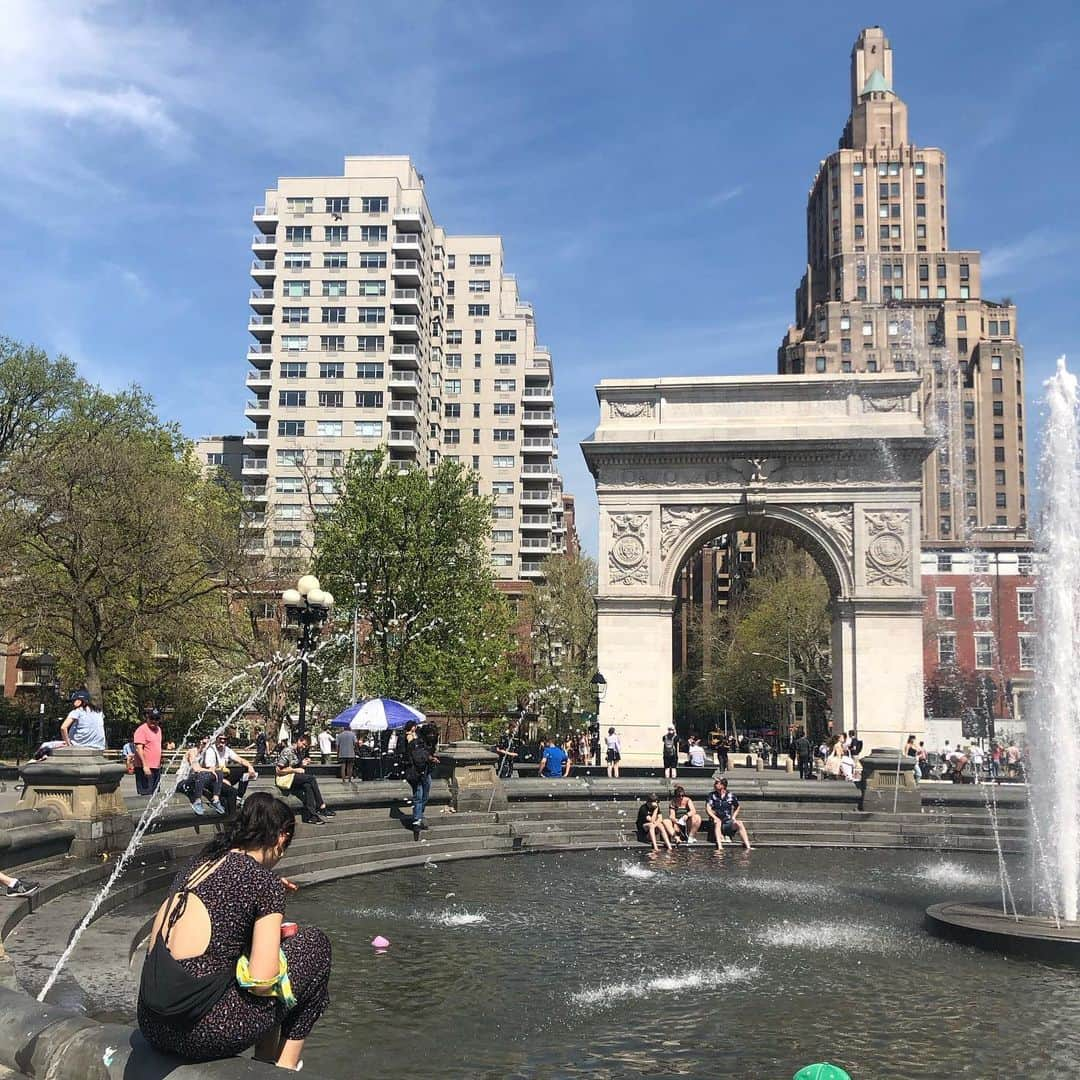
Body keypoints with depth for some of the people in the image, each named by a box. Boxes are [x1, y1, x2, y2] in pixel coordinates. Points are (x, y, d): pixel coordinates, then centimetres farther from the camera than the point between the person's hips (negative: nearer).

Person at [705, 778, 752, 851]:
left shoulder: (730, 796, 6)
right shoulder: (712, 795, 4)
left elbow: (737, 808, 20)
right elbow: (708, 808, -7)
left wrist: (733, 817, 5)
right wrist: (715, 817, -22)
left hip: (728, 822, 1)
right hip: (717, 821, -1)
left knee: (739, 823, -27)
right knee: (718, 822, -36)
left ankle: (748, 847, -35)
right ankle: (719, 847, -50)